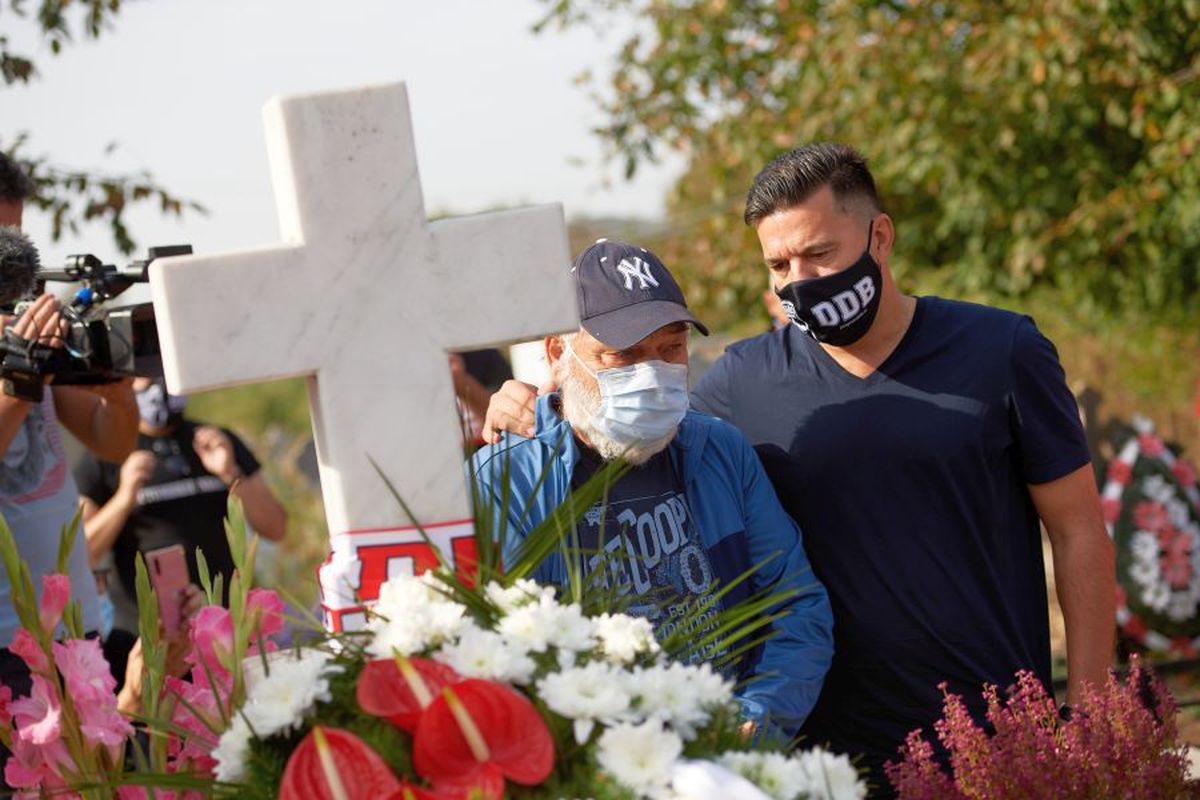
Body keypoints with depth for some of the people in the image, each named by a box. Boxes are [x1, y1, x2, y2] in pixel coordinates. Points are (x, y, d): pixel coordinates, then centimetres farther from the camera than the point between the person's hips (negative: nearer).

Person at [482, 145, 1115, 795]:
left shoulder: (998, 352, -1)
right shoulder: (744, 381, 2)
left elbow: (1079, 533, 1)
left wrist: (1087, 716, -4)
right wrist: (532, 407, -3)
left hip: (1002, 741, -1)